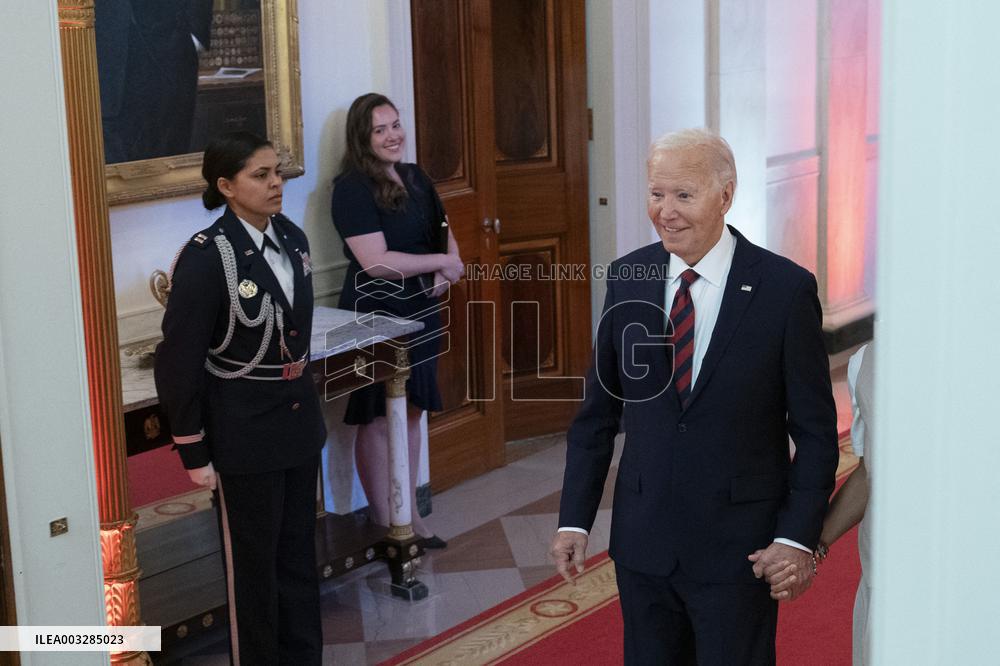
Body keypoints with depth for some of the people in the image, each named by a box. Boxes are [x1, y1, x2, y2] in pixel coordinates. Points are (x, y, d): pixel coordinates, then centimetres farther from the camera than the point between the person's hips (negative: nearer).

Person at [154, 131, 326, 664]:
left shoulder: (291, 237, 2)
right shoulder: (206, 257, -19)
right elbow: (179, 361, -16)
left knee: (299, 554, 17)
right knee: (253, 563, 9)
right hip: (244, 432, -7)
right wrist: (194, 453, -13)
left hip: (298, 420, 7)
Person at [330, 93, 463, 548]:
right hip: (376, 316, -7)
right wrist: (440, 262, -15)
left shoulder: (416, 178, 8)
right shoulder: (352, 188, -14)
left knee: (411, 412, 14)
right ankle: (383, 525, 13)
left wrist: (446, 274, -6)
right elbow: (377, 261, -22)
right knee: (377, 420, 2)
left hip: (420, 311, 7)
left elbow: (445, 234, 16)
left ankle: (410, 514, 26)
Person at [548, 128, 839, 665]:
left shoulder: (785, 289, -11)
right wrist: (575, 519, 2)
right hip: (643, 539, 3)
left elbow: (815, 430, -6)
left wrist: (798, 537, -13)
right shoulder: (627, 279, 0)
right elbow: (598, 410, 6)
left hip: (740, 546, -3)